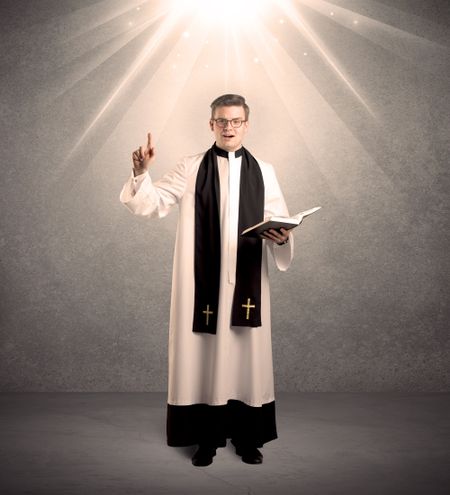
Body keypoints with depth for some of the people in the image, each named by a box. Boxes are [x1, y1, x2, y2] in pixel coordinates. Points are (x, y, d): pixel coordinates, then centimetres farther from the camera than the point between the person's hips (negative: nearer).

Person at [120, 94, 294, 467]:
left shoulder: (263, 172, 8)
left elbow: (281, 226, 6)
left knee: (247, 356, 8)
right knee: (204, 357, 4)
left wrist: (281, 237, -17)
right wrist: (141, 172, -21)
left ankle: (249, 438, 24)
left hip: (247, 284, 2)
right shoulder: (191, 168, 4)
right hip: (203, 283, -1)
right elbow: (150, 204, -3)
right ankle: (206, 439, 20)